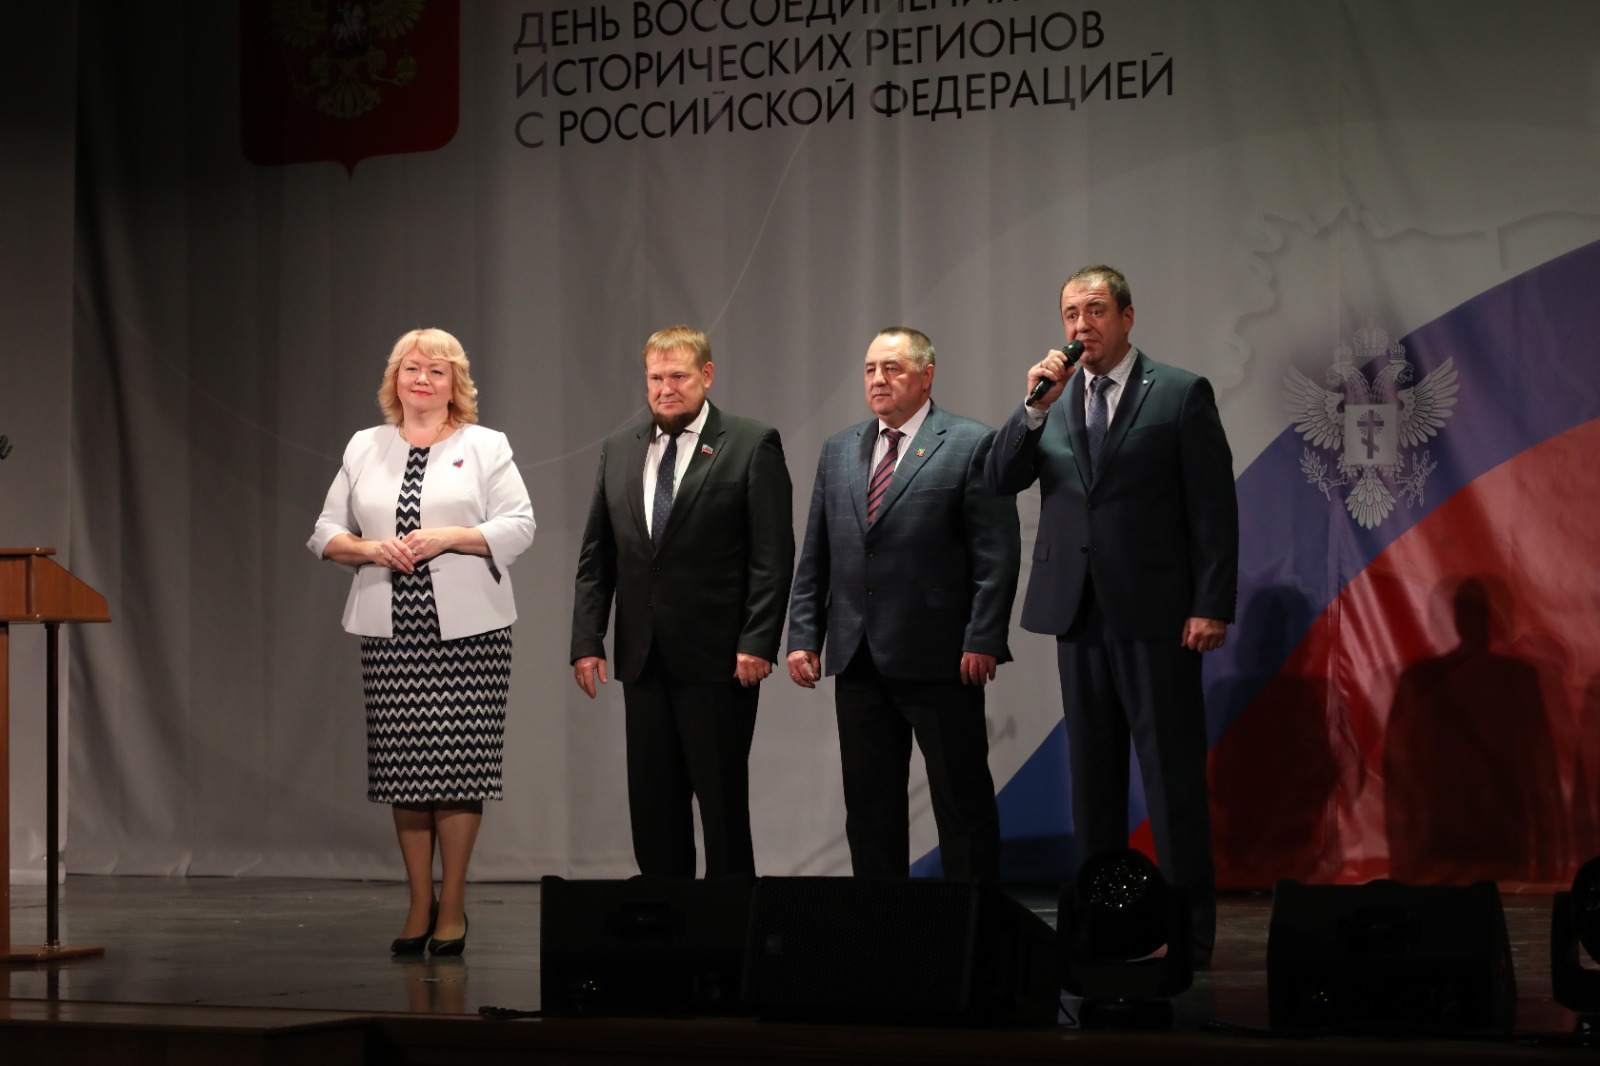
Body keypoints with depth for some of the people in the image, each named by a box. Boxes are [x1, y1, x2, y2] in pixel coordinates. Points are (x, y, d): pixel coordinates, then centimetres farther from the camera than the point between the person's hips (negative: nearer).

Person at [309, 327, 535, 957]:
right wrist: (371, 549, -7)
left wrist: (448, 537, -13)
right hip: (391, 633, 3)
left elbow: (518, 526, -1)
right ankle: (419, 905, 11)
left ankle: (451, 907, 5)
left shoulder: (484, 447, 7)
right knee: (402, 768, 1)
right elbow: (326, 534, 13)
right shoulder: (365, 449, 15)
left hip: (466, 630, -3)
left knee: (457, 768, -5)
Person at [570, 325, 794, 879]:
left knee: (722, 804, -1)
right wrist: (587, 640, 4)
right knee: (652, 807, 7)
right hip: (644, 660, 5)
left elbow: (772, 556, -8)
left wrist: (757, 643, -15)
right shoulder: (619, 449, 12)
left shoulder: (752, 445, -3)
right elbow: (596, 556, 12)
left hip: (718, 659, -5)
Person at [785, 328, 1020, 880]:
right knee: (869, 809, 9)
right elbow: (815, 557, 15)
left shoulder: (971, 445, -3)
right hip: (859, 661, 6)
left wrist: (982, 641, -14)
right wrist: (803, 637, 7)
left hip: (939, 660, -5)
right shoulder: (838, 450, 15)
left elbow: (997, 554, -8)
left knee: (962, 804, 0)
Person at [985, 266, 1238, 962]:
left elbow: (1214, 507, -4)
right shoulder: (1053, 397, 12)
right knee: (1092, 772, 9)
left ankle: (1190, 929, 0)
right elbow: (1000, 481, 3)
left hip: (1155, 614, -5)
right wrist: (1035, 408, -11)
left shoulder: (1180, 395, -1)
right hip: (1079, 610, 5)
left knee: (1172, 772, -4)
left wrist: (1211, 606, -11)